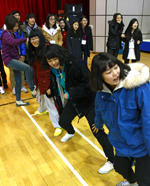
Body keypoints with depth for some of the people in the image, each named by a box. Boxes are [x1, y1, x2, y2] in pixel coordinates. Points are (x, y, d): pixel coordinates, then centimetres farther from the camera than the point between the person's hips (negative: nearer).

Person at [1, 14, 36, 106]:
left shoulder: (13, 34, 17)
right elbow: (13, 42, -32)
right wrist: (25, 39, -42)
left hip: (14, 59, 9)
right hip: (9, 60, -9)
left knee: (18, 80, 8)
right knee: (28, 68, -26)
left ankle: (18, 101, 18)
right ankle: (33, 90, -19)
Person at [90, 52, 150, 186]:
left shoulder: (138, 85, -28)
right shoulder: (102, 90, -9)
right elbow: (100, 109, 12)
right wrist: (98, 124, 29)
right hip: (122, 142, 5)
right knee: (120, 167, 23)